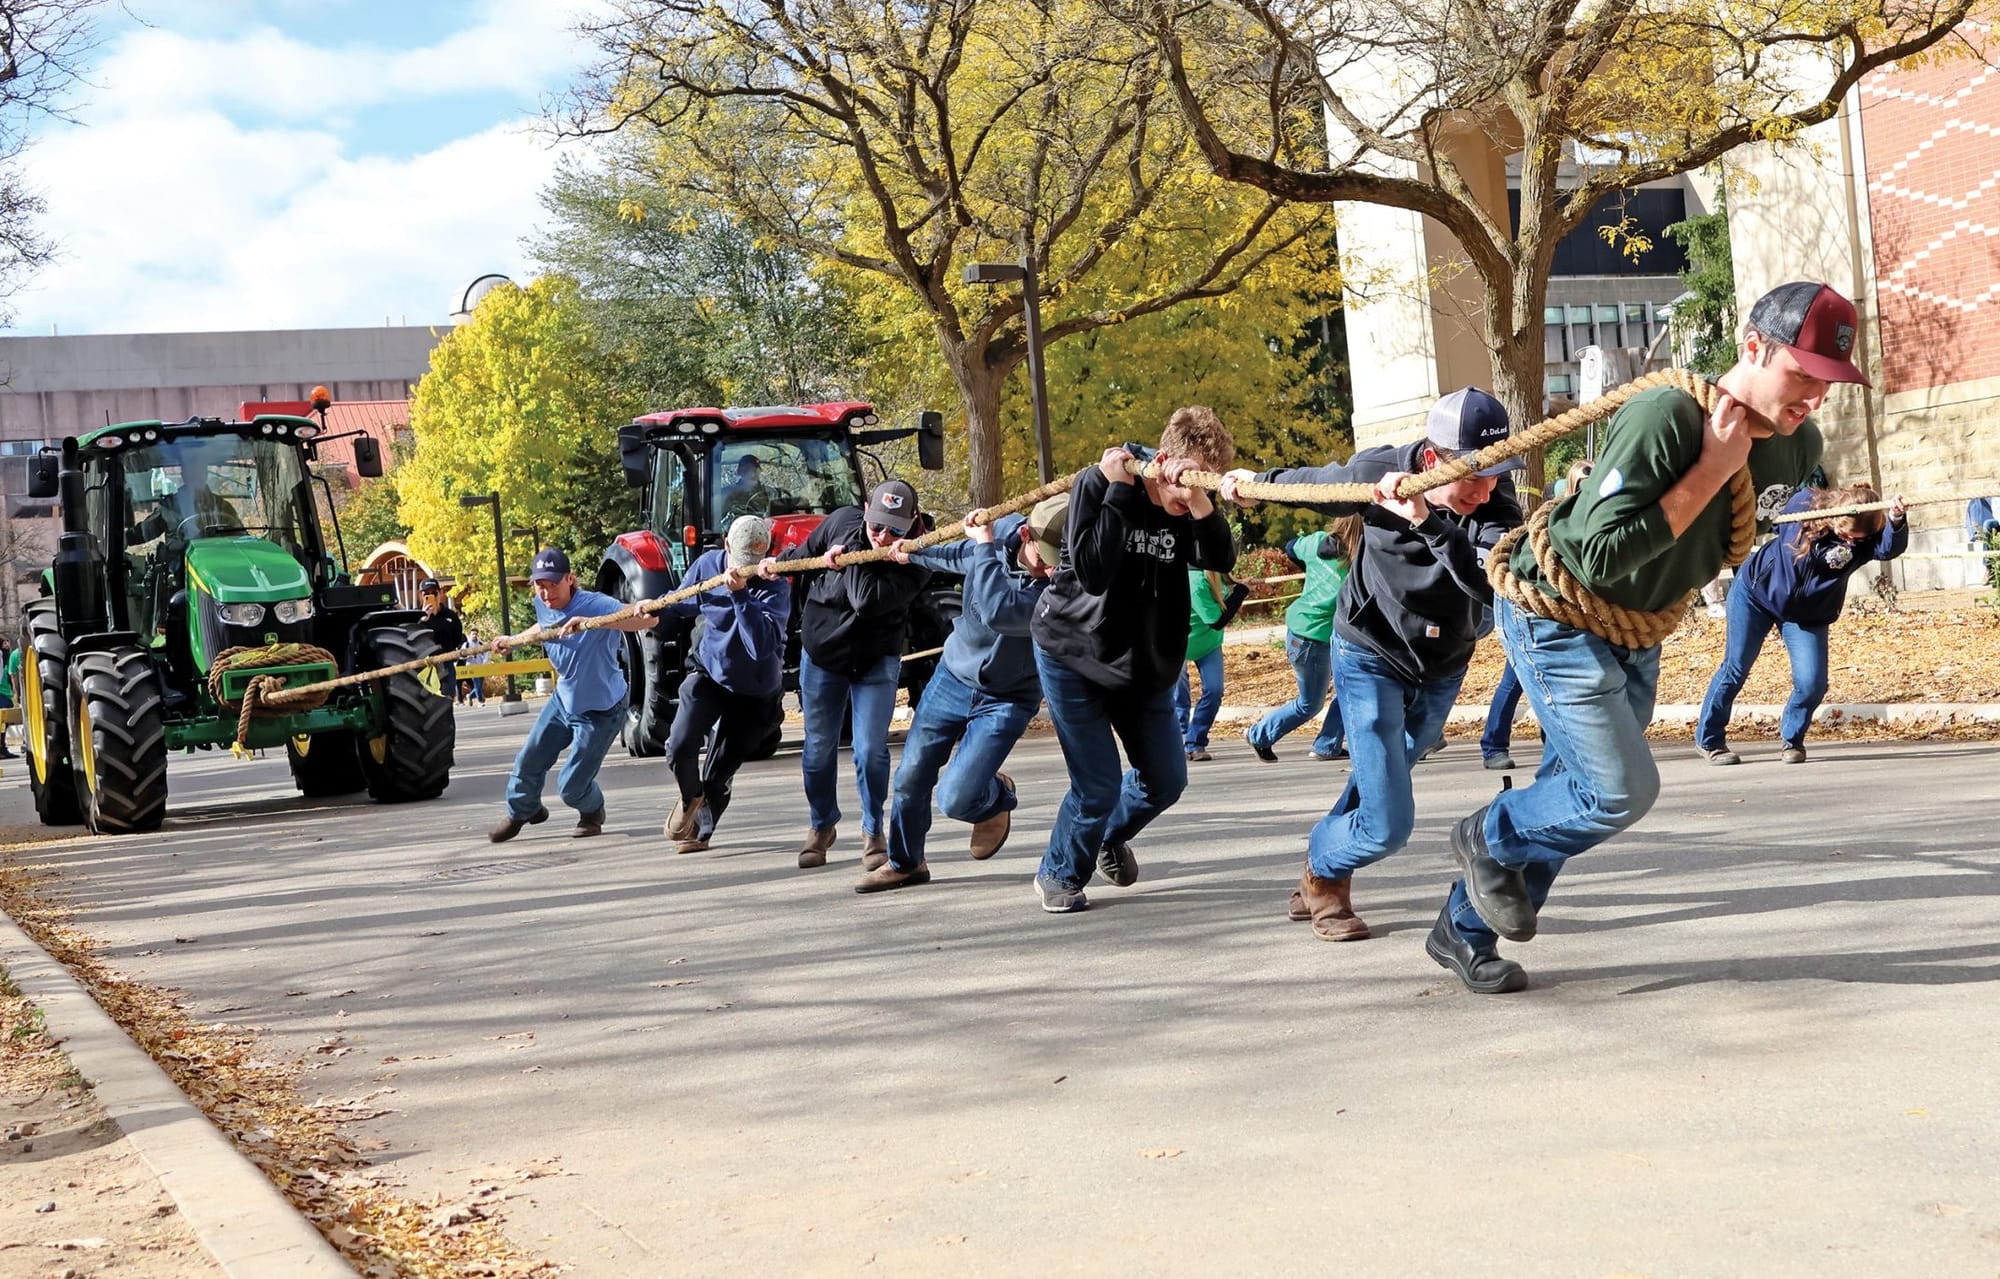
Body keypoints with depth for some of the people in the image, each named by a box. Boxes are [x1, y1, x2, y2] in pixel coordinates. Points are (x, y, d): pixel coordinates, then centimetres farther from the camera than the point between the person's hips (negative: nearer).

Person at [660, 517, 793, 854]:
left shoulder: (775, 587, -25)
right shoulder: (708, 564, -11)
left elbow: (761, 646, -40)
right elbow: (683, 603, 11)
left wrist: (740, 595, -45)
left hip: (754, 692, -3)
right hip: (709, 676, 3)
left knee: (719, 775, 2)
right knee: (680, 747, -17)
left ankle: (701, 831, 31)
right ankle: (690, 799, 16)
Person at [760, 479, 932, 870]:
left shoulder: (914, 559, -24)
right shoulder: (842, 521, -14)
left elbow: (868, 600, -38)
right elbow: (809, 550, 11)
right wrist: (778, 563, 12)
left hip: (875, 660, -3)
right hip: (822, 648, 3)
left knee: (870, 749, -9)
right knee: (819, 746, 9)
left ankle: (874, 831, 12)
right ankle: (821, 825, 30)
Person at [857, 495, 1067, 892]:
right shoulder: (1002, 530, -13)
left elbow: (998, 613, -45)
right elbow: (962, 557, 13)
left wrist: (985, 545, -34)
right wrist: (912, 554, 27)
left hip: (1006, 700, -5)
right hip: (953, 676, 5)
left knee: (955, 800, -15)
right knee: (910, 780, 7)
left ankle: (998, 798, 20)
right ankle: (904, 863, 32)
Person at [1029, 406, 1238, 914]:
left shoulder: (1188, 508, -6)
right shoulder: (1097, 484, -18)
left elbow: (1222, 558, -23)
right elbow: (1092, 571, -29)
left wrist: (1200, 501, -36)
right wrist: (1118, 491, -31)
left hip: (1146, 664, 5)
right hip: (1073, 655, -5)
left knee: (1166, 780, 9)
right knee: (1098, 786, -10)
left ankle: (1111, 838, 40)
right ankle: (1058, 874, 16)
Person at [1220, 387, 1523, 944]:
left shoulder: (1496, 501, -24)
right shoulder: (1375, 473, -24)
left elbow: (1493, 584, -43)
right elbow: (1316, 483, 1)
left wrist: (1428, 522, -54)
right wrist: (1256, 481, 17)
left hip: (1442, 667, 3)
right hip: (1370, 657, -3)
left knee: (1375, 791, 22)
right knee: (1387, 823, -11)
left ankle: (1318, 872, 46)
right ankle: (1322, 876, 20)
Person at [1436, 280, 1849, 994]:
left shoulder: (1800, 445, -7)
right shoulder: (1664, 417, -33)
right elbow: (1599, 554, -38)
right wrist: (1709, 473, -35)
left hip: (1638, 634, 8)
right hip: (1554, 615, -8)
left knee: (1574, 790, 13)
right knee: (1622, 792, -14)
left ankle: (1463, 931, 31)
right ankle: (1491, 841, 15)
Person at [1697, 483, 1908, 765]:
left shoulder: (1863, 540, -23)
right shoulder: (1804, 503, -20)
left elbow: (1890, 547, -46)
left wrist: (1897, 521, -62)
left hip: (1807, 615, 1)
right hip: (1756, 591, -1)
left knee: (1812, 684, -12)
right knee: (1735, 669, 0)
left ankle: (1791, 740, 15)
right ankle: (1708, 739, 16)